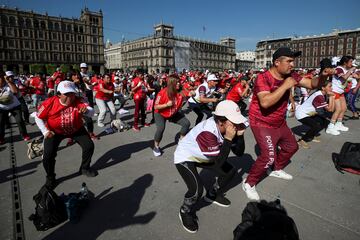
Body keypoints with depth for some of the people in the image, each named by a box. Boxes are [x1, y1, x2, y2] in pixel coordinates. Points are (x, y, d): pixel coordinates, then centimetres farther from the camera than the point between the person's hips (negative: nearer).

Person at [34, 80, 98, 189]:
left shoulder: (78, 101, -24)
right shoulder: (50, 103, -24)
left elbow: (91, 112, -37)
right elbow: (38, 117, -9)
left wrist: (86, 110, -60)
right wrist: (45, 131, -16)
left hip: (76, 129, 2)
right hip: (55, 131, -1)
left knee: (89, 146, -3)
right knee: (48, 154, -13)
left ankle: (85, 168, 25)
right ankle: (50, 178, 17)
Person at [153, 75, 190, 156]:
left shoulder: (179, 92, -14)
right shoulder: (162, 93, -27)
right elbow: (156, 107, -23)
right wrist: (167, 104, -33)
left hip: (174, 113, 6)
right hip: (160, 114, -5)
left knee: (187, 123, -4)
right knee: (161, 128, -30)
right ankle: (156, 147, -4)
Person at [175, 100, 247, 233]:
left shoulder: (227, 128, -15)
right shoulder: (207, 132, -38)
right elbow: (219, 162, -37)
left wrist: (239, 134, -24)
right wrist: (228, 138, -38)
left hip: (203, 156, 8)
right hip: (184, 157, -8)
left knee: (230, 171, 6)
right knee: (197, 189, -26)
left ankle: (213, 195, 31)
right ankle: (185, 212, 8)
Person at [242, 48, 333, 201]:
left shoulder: (290, 76, -2)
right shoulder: (263, 78, -24)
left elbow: (312, 84, 3)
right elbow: (265, 102, -38)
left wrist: (322, 76, -19)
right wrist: (285, 86, -31)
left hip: (280, 123, 9)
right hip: (262, 123, -9)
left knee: (291, 147, 23)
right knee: (269, 156, -19)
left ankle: (275, 169, 46)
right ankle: (249, 183, 0)